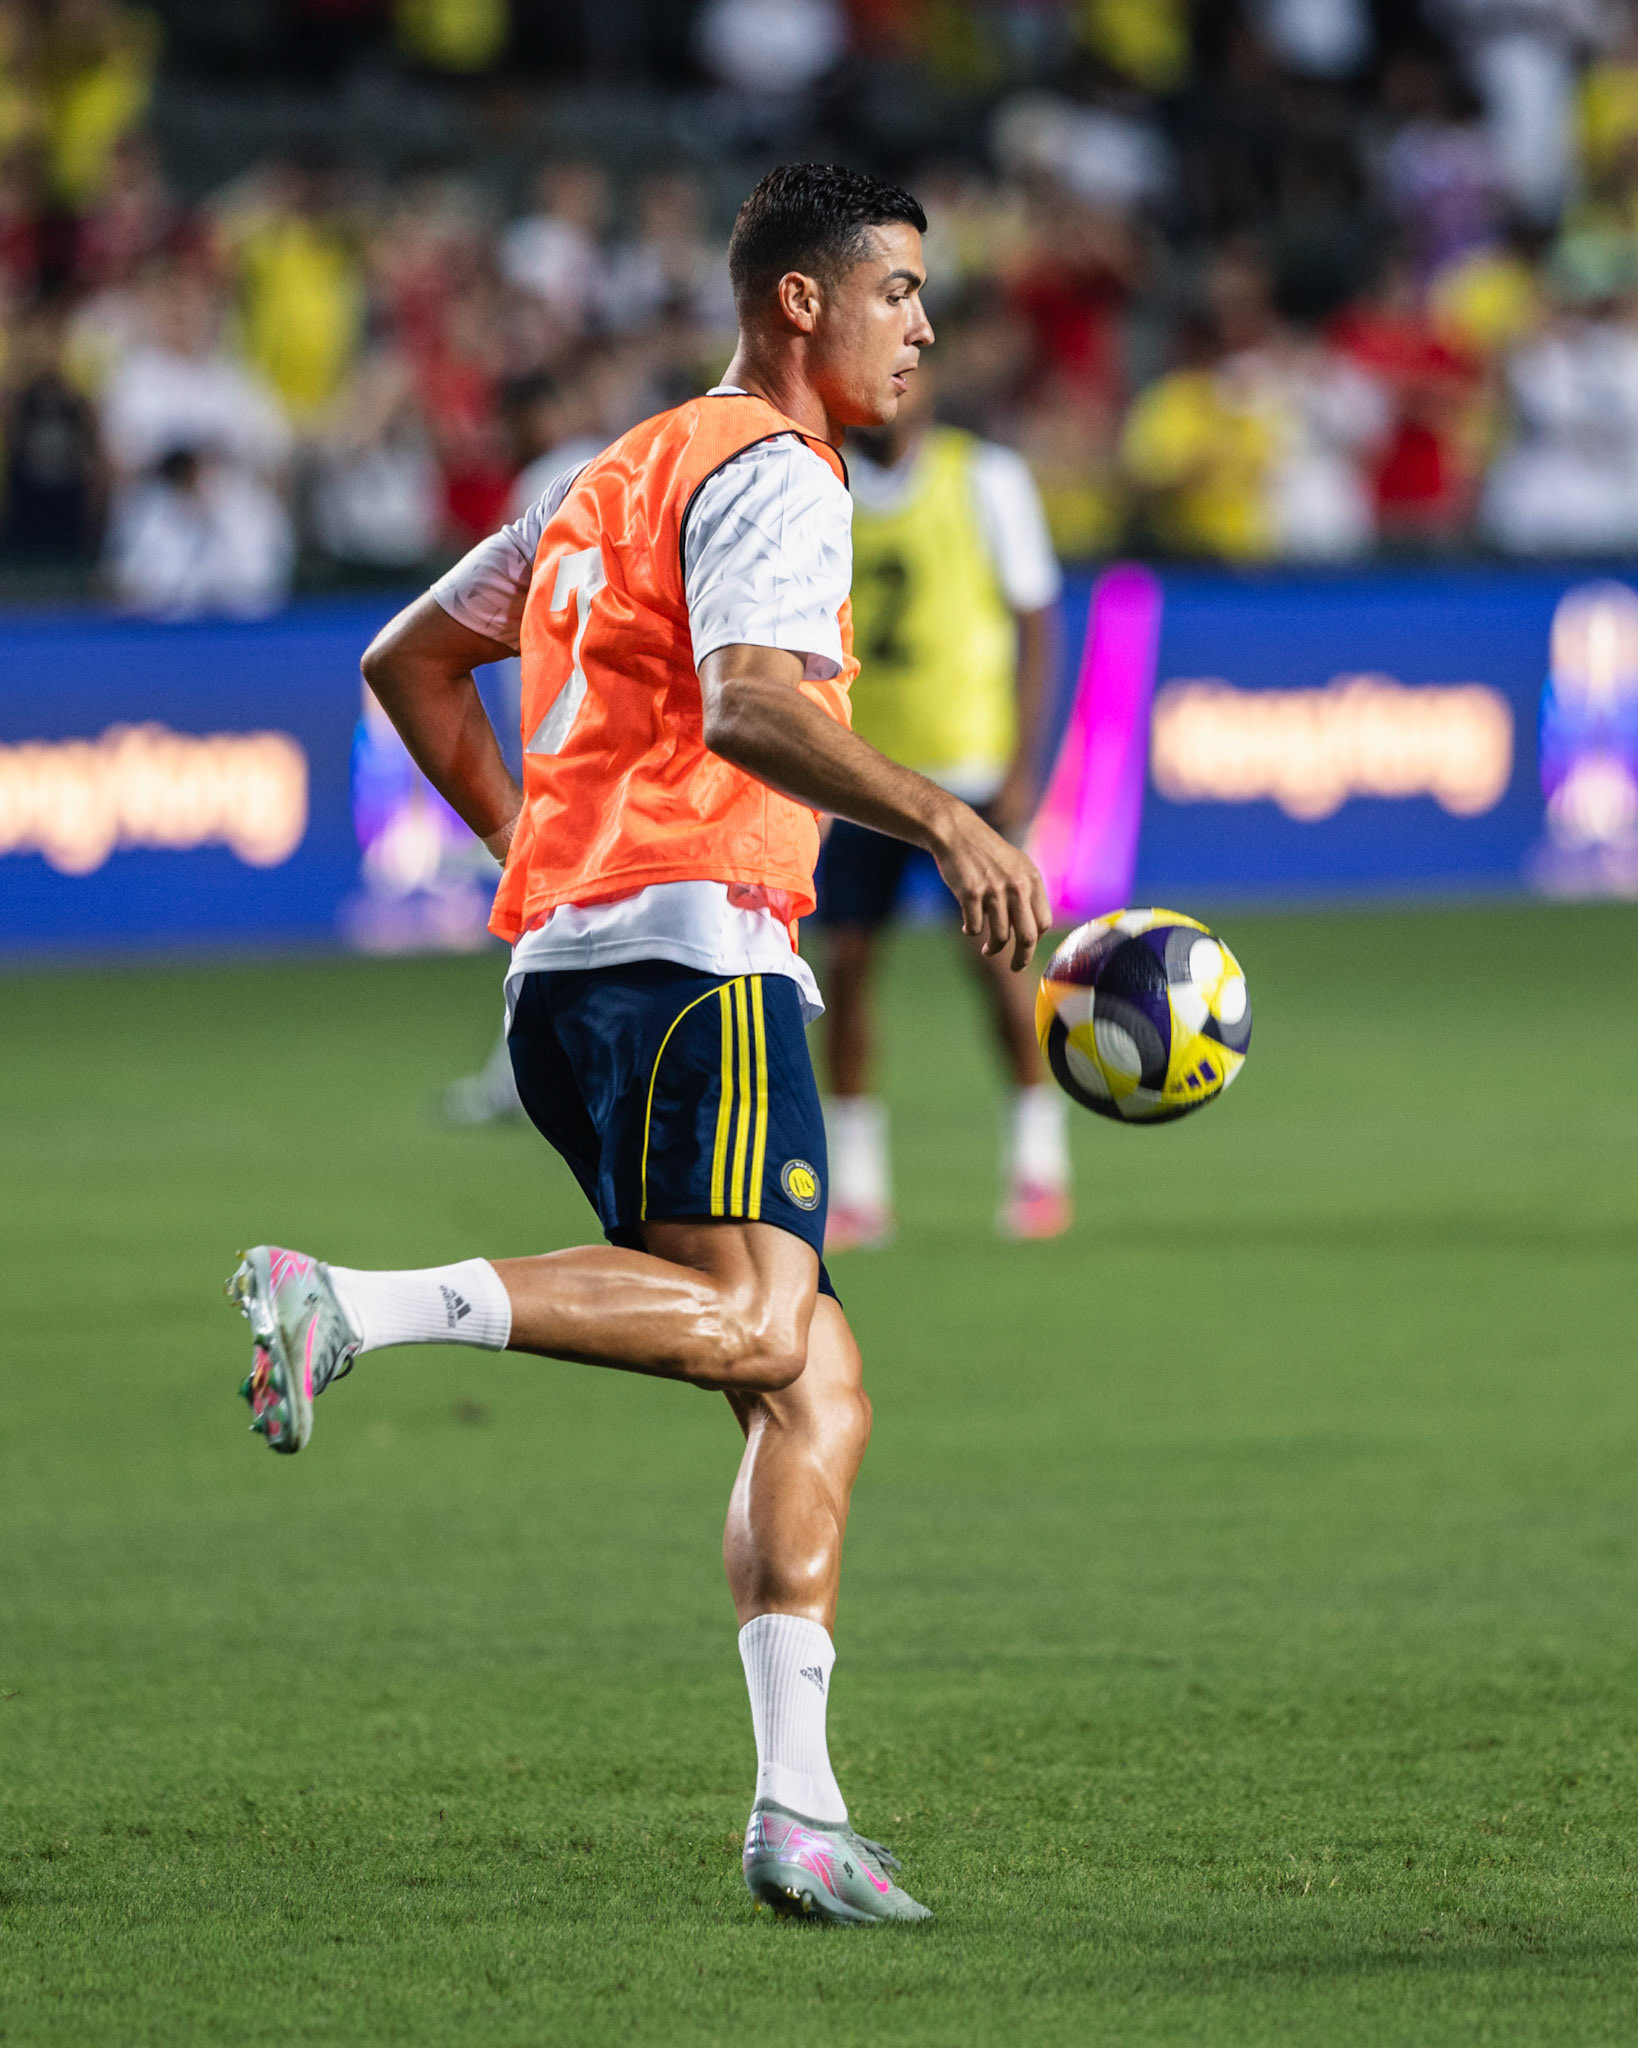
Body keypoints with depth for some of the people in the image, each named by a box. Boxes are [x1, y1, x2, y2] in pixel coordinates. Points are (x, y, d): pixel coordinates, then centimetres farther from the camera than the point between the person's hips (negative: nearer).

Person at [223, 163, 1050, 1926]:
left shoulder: (622, 476, 27)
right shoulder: (769, 470, -2)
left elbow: (408, 659, 33)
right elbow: (745, 703, -21)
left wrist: (532, 844, 30)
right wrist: (941, 821, -27)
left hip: (563, 966, 10)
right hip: (694, 945, -10)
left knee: (816, 1387, 5)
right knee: (749, 1325, -24)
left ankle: (797, 1814, -3)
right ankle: (349, 1304, -30)